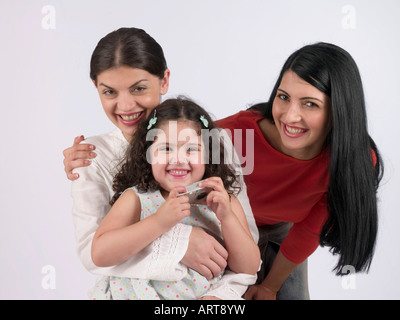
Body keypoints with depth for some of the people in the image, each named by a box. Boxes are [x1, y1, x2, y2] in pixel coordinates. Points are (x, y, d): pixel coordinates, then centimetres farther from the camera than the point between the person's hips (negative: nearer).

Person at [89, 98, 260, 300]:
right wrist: (159, 222, -24)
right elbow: (99, 254, -17)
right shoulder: (136, 198, -4)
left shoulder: (224, 200, 0)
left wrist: (227, 217, -16)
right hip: (140, 294, -1)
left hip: (205, 294, 1)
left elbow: (249, 269, -3)